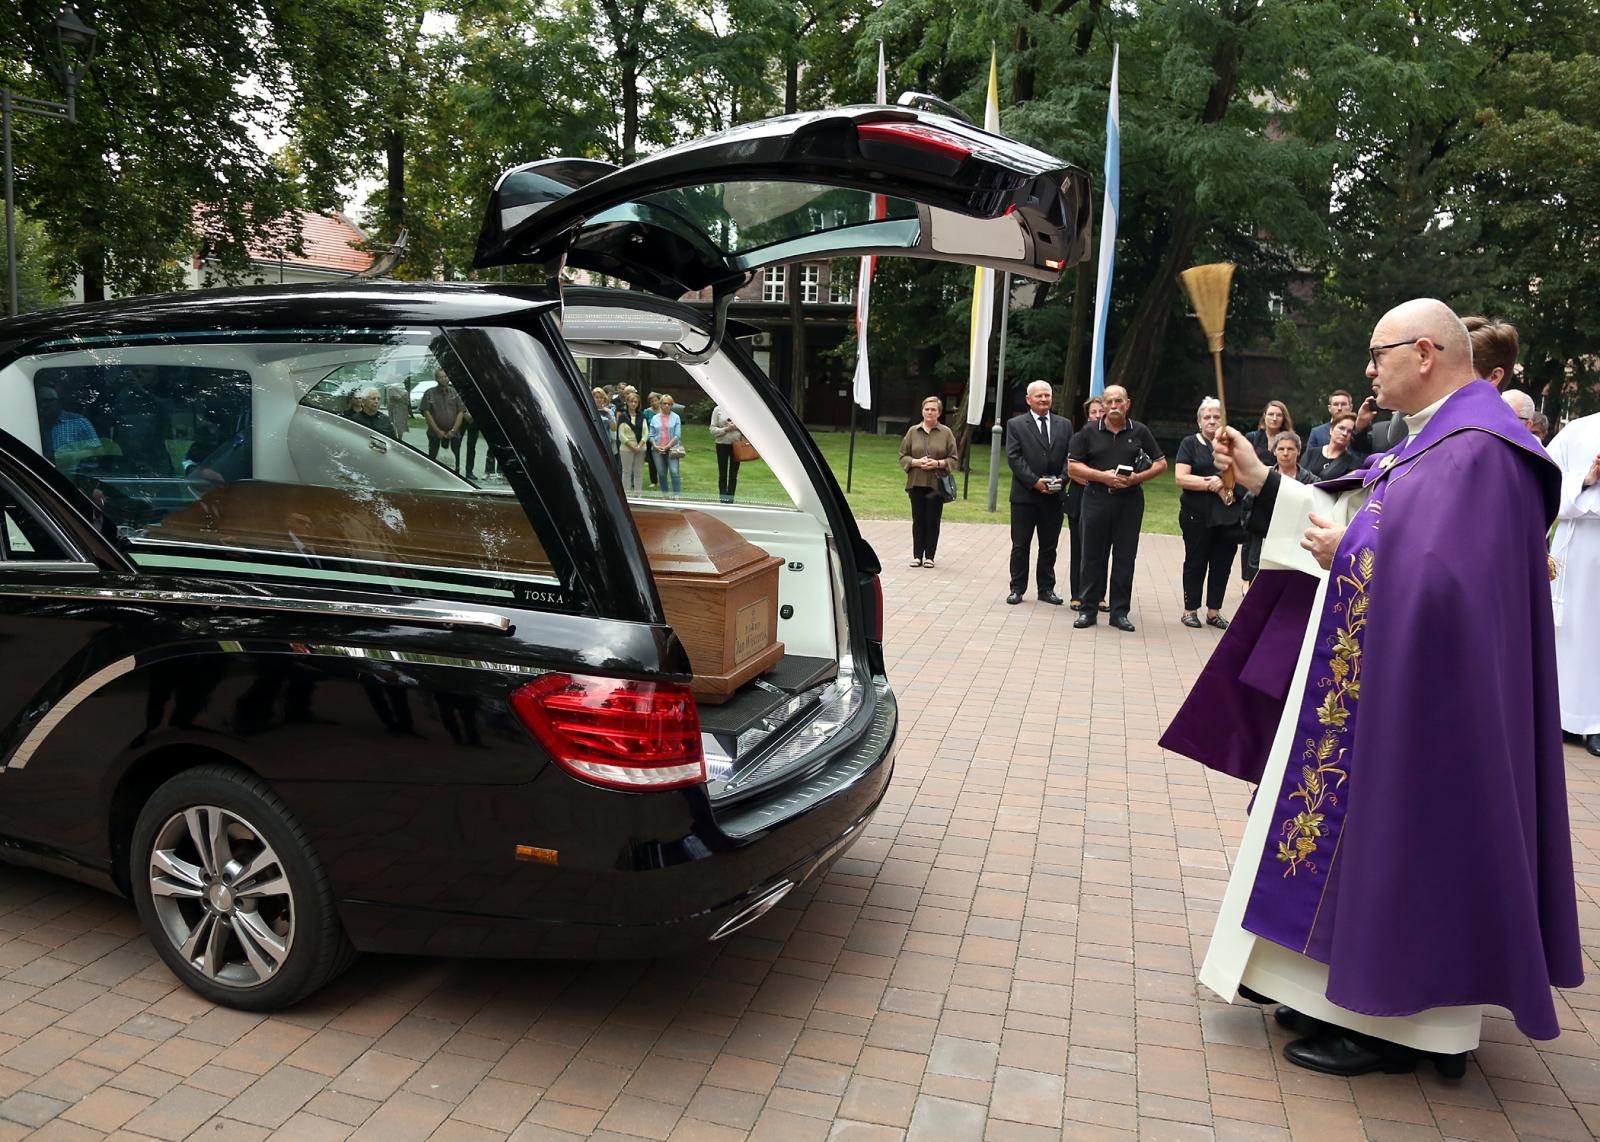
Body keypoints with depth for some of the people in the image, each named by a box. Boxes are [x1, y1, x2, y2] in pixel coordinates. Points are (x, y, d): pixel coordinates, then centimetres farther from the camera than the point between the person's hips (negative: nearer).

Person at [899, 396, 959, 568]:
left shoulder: (946, 433, 4)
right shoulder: (913, 431, 7)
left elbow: (953, 459, 5)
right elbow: (903, 456, 8)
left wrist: (938, 463, -12)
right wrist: (916, 462, -10)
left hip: (937, 484, -1)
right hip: (916, 483, 1)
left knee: (933, 521, 1)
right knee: (918, 520, 3)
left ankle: (929, 556, 8)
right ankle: (917, 555, 9)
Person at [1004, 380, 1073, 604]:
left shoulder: (1064, 425, 10)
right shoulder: (1016, 425, 0)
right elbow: (1014, 457, -8)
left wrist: (1062, 479, -11)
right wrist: (1034, 481, -16)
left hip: (1054, 496, 3)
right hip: (1025, 495, -3)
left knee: (1049, 546, 10)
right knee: (1020, 545, 5)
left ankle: (1046, 588, 20)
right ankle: (1017, 588, 14)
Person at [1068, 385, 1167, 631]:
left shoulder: (1139, 432, 5)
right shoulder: (1089, 431, 3)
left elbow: (1161, 463, 9)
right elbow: (1073, 466, 1)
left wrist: (1136, 478, -8)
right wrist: (1103, 476, -12)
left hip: (1130, 500, 1)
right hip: (1097, 498, 0)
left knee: (1125, 557, 3)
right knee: (1094, 555, 3)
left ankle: (1120, 612, 10)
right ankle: (1089, 610, 11)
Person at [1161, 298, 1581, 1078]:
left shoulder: (1477, 449, -20)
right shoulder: (1433, 441, 13)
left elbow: (1438, 576, -29)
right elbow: (1359, 521, 15)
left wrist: (1346, 554, -15)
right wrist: (1262, 482, 12)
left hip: (1414, 702, -10)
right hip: (1377, 682, 10)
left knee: (1390, 838, 0)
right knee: (1362, 834, 16)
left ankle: (1386, 1022, 15)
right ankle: (1353, 990, 29)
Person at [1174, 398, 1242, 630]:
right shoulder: (1190, 443, 2)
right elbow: (1181, 477, -10)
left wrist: (1224, 483, -13)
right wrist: (1212, 484, -15)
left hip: (1229, 515, 3)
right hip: (1197, 516, -3)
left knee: (1222, 564, 6)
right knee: (1196, 562, 4)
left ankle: (1214, 611, 15)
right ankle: (1190, 610, 12)